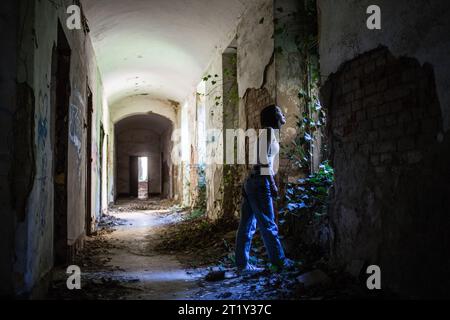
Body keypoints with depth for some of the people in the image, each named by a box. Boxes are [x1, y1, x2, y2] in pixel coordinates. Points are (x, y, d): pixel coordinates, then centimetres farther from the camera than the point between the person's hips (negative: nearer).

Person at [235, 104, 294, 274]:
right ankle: (279, 260, 12)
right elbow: (263, 158, -16)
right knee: (268, 224, 1)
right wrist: (272, 184, -16)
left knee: (247, 224, 6)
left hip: (251, 181, 9)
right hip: (260, 182, -9)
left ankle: (243, 264, 9)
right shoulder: (268, 131, -7)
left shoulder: (267, 132, 20)